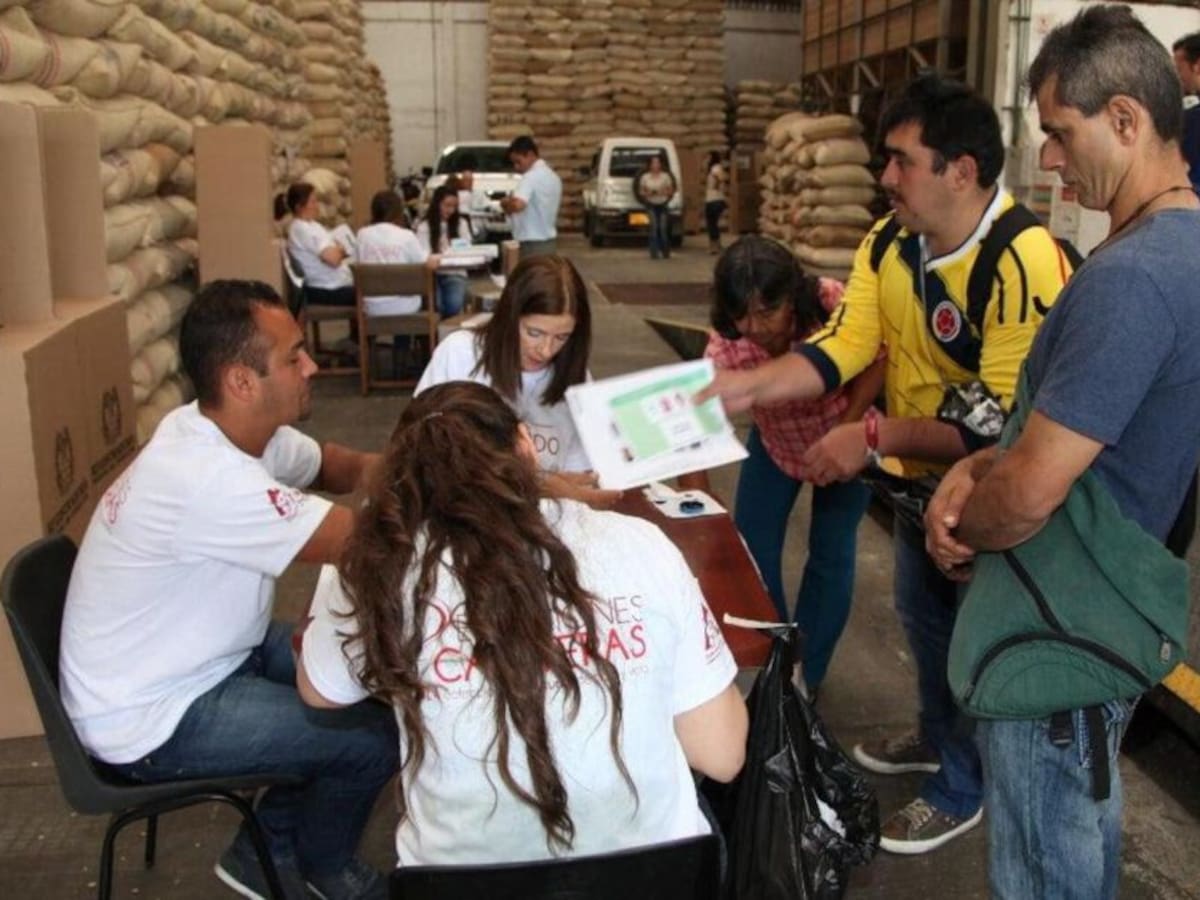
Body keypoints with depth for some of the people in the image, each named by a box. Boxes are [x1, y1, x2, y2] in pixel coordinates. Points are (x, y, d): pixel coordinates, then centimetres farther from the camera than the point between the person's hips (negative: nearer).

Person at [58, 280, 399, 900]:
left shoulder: (233, 428, -6)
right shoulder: (206, 478, -35)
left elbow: (344, 467, 7)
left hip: (204, 655, 9)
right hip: (149, 718, -9)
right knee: (375, 734, -12)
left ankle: (270, 847, 24)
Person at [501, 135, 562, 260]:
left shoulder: (531, 176, -16)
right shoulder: (552, 176, 13)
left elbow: (518, 205, -33)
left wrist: (506, 204, -11)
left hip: (533, 244, -10)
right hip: (549, 241, 10)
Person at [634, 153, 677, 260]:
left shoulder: (666, 176, 5)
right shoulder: (645, 177, 6)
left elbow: (671, 190, 7)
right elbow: (640, 191, 11)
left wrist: (665, 192, -13)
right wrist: (647, 193, -10)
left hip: (663, 204, 0)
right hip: (651, 205, 0)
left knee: (663, 228, -8)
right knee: (654, 227, -14)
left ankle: (666, 252, 4)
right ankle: (654, 253, -12)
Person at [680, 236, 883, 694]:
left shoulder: (833, 304, -34)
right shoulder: (725, 347, -32)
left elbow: (876, 359, -16)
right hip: (774, 446, 1)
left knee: (831, 554, 3)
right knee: (751, 551, 3)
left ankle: (806, 674, 23)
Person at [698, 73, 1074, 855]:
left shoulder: (1023, 264, -33)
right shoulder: (889, 240, -9)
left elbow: (1004, 427, -34)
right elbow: (843, 345, -12)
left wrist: (874, 437, -34)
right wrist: (744, 386, -24)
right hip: (918, 475, 8)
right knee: (923, 617, 27)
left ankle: (962, 791, 37)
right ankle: (936, 738, 54)